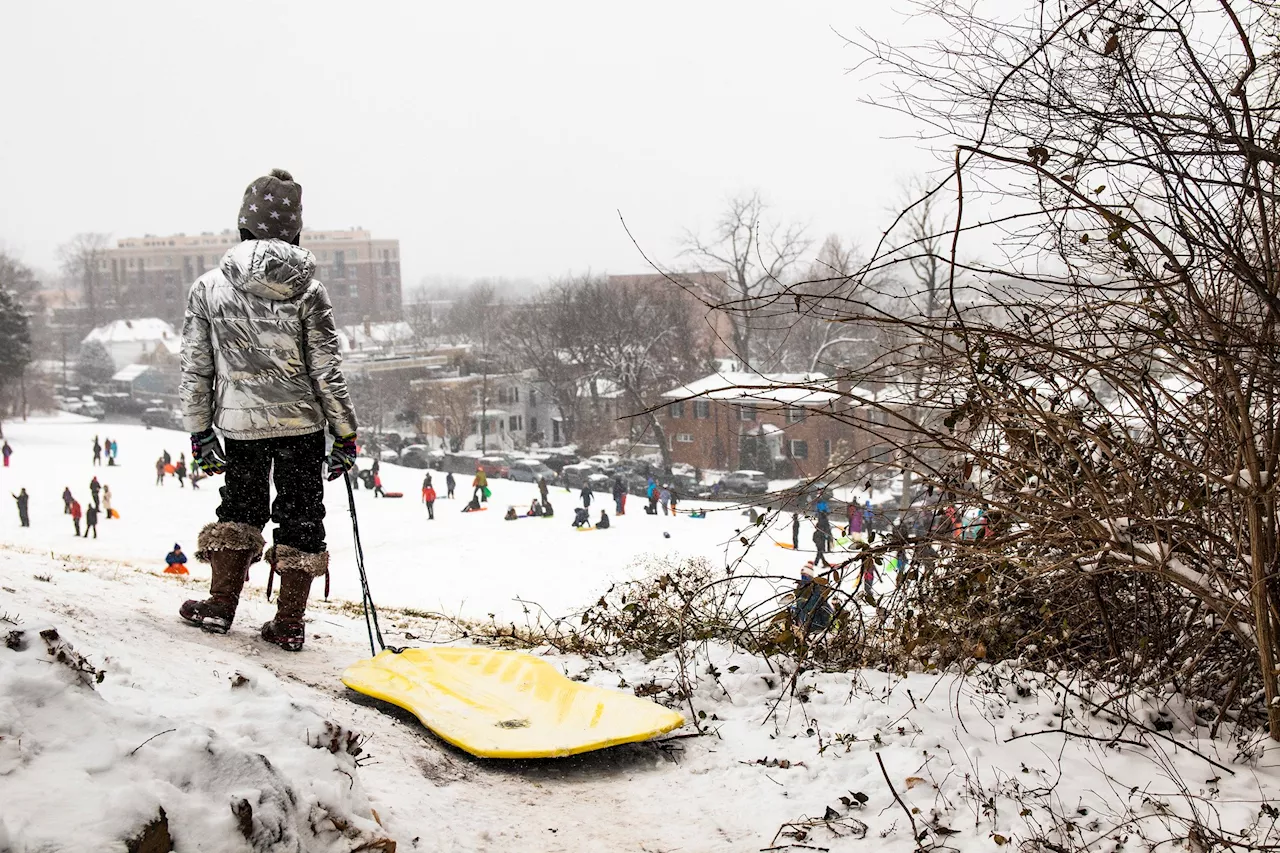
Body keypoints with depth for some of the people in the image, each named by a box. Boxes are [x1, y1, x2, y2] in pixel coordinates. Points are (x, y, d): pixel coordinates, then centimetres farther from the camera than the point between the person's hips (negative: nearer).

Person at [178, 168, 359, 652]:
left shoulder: (208, 287, -4)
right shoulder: (307, 290, -9)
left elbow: (195, 369, 0)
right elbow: (327, 370, -8)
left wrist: (199, 433, 8)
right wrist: (345, 434, 0)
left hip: (239, 423, 2)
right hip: (301, 422, -1)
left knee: (240, 506, 22)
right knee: (301, 517, 9)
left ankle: (221, 603, 21)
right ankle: (289, 623, 13)